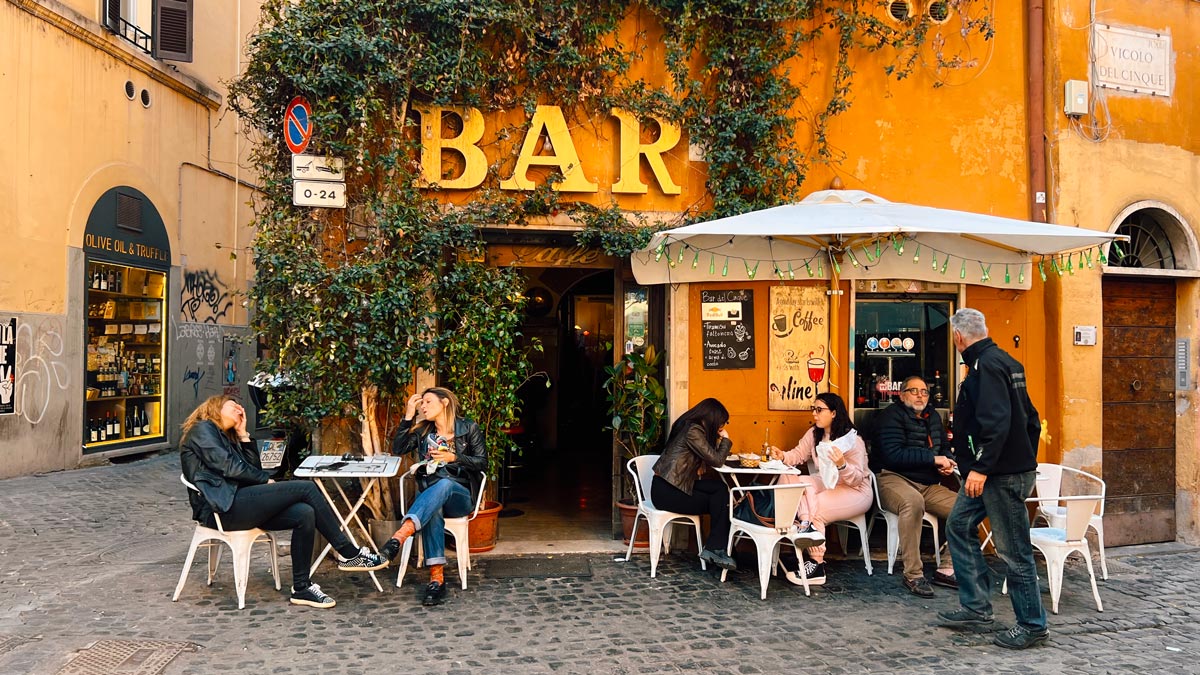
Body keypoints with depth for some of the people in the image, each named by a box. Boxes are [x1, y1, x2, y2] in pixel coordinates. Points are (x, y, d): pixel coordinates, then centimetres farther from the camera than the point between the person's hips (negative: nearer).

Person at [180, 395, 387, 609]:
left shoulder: (226, 438, 29)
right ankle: (348, 554, -14)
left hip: (234, 506, 9)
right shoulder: (202, 429, 3)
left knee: (304, 514, -13)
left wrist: (242, 433, 16)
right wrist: (266, 480, -2)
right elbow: (228, 466, -10)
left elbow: (253, 468, 17)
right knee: (306, 488, -18)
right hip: (222, 508, -9)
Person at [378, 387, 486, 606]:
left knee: (444, 484, -40)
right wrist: (408, 416, 1)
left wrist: (453, 458, -12)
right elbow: (397, 449, 4)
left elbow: (482, 463, 2)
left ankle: (398, 538, -59)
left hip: (460, 495, -2)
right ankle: (437, 578, -44)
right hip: (428, 494, 2)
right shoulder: (423, 430, 17)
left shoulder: (469, 428, 7)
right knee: (433, 510, -37)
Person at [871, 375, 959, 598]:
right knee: (913, 502, -39)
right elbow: (894, 455, -18)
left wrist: (946, 463, 4)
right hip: (893, 479, -8)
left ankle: (947, 569, -3)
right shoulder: (891, 416, -6)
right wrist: (933, 459, -16)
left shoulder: (933, 416, 18)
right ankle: (913, 575, -31)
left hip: (928, 485, 8)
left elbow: (944, 447, 29)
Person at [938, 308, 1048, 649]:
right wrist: (1027, 458, 22)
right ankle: (976, 608, 20)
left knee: (1014, 550, -1)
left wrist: (981, 468, -28)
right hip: (989, 472, 11)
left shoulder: (987, 365, -17)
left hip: (1003, 474, -11)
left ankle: (1032, 625, 12)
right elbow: (1030, 418, 18)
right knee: (959, 527, 15)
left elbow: (996, 422, -28)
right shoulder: (1003, 361, 14)